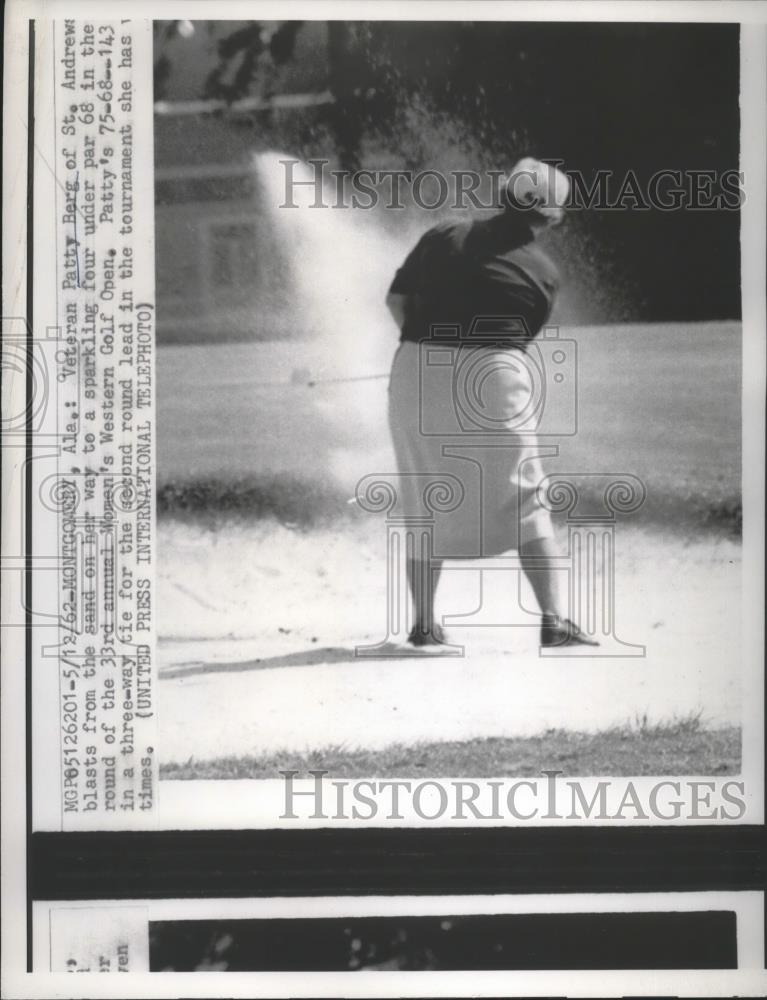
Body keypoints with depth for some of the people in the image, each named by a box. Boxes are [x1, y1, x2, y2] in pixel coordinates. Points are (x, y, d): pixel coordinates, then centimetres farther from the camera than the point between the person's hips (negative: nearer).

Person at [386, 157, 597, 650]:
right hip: (491, 376, -3)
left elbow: (396, 300, 9)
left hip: (416, 372, 3)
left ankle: (424, 623, 18)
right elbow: (523, 335, 8)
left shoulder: (441, 237, 6)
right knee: (526, 501, 6)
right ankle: (553, 618, 0)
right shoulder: (544, 273, 3)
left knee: (427, 504, 13)